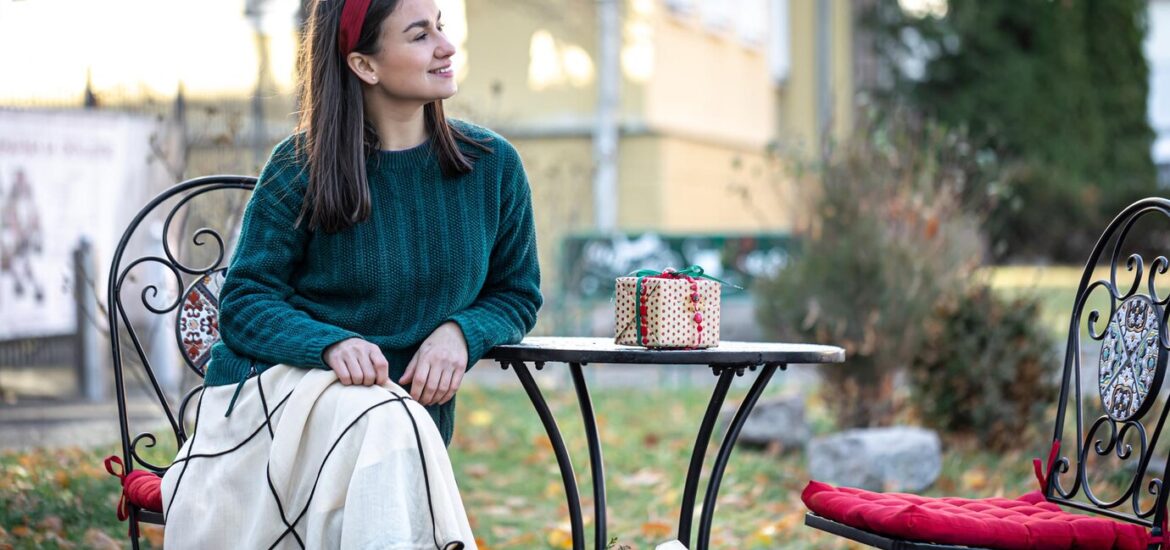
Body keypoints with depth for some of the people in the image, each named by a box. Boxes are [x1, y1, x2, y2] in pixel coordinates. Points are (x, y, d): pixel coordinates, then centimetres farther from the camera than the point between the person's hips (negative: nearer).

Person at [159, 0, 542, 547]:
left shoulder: (492, 165, 5)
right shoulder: (300, 169, -2)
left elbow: (516, 294, 15)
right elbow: (244, 302, -3)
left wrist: (461, 332, -9)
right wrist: (331, 344, -24)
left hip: (411, 407, 2)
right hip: (272, 389, -2)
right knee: (386, 423, -37)